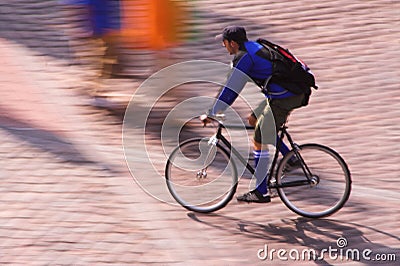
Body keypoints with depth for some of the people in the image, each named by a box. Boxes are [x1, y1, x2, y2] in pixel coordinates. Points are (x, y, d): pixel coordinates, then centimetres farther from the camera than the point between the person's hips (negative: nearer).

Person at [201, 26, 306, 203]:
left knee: (259, 142, 0)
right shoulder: (254, 47, 19)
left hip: (282, 99, -9)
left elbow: (231, 90, -11)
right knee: (254, 120, 24)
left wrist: (211, 114, -4)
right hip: (296, 93, 9)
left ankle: (260, 193, 5)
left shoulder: (244, 57, -10)